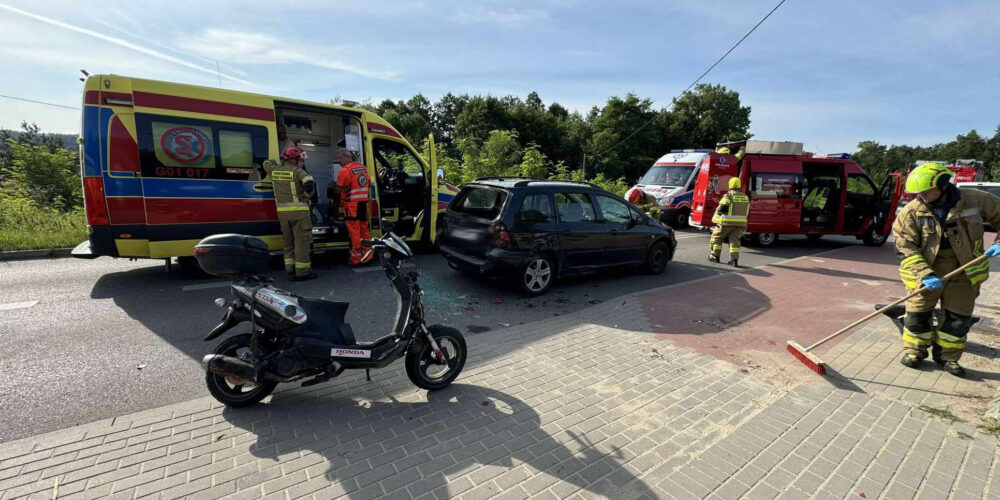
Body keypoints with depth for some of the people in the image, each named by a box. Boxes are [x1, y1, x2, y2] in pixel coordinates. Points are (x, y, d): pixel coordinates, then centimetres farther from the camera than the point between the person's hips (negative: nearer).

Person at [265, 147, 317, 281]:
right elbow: (309, 184, -25)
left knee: (289, 242, 16)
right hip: (299, 211, -6)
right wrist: (307, 195, -7)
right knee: (301, 241, -1)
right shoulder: (298, 171, -8)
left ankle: (290, 270, 18)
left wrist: (280, 163, 35)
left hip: (282, 212, 6)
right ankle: (302, 272, 1)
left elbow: (267, 163, 33)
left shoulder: (275, 171, 11)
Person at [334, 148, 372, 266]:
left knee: (354, 232, -2)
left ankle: (356, 258, 2)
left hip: (351, 204, -7)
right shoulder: (363, 168, 11)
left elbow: (338, 189, -7)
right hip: (364, 203, 7)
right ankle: (367, 255, 19)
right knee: (364, 230, 14)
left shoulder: (344, 170, -11)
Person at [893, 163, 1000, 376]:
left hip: (964, 273, 2)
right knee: (918, 313, 5)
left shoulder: (976, 200, -7)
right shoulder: (911, 213, -13)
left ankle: (947, 356, 25)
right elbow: (906, 249, -15)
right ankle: (914, 350, 23)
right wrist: (925, 274, -23)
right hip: (925, 273, -2)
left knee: (958, 318, 9)